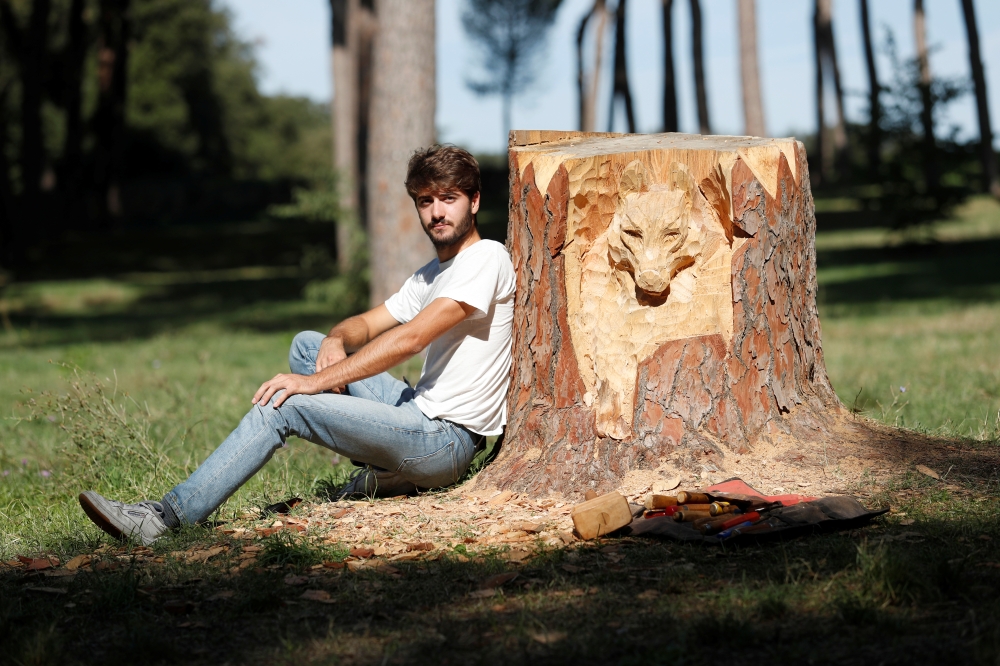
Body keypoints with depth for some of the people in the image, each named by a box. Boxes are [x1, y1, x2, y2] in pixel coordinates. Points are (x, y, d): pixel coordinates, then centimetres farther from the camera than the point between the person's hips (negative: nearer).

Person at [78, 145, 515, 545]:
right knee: (307, 344, 12)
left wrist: (317, 381, -21)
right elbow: (366, 325, 21)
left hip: (446, 440, -9)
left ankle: (166, 516, -18)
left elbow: (412, 337, -21)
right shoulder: (429, 276, 20)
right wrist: (335, 341, -6)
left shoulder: (486, 258, -12)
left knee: (281, 406, -17)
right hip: (421, 413, 9)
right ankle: (383, 471, 3)